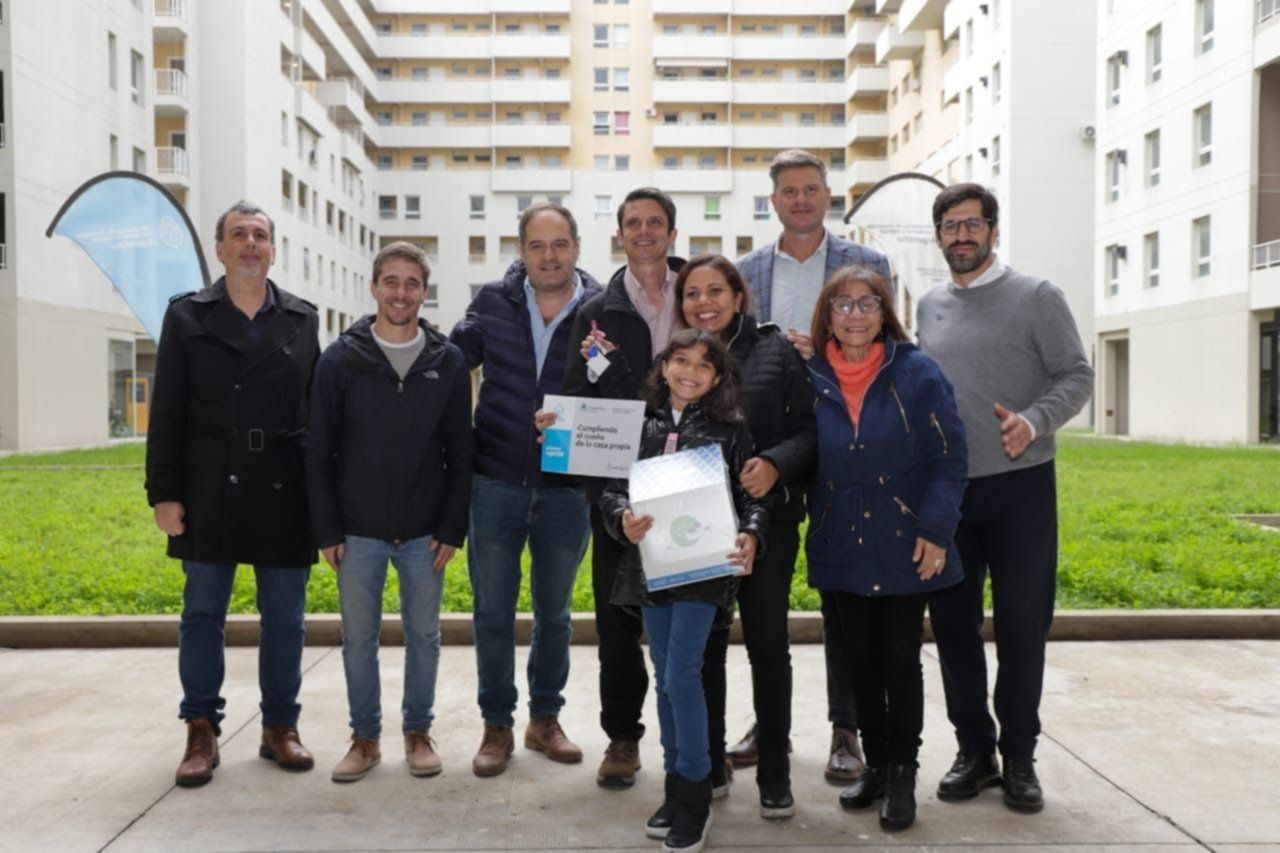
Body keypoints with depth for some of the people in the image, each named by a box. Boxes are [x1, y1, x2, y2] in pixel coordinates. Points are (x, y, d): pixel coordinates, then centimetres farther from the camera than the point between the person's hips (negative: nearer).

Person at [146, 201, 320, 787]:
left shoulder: (303, 320, 9)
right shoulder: (187, 317, 6)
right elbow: (166, 414, 2)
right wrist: (164, 492, -4)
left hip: (284, 495, 1)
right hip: (210, 494, -1)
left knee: (285, 618, 7)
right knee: (202, 615, 7)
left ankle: (280, 727, 21)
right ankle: (202, 732, 20)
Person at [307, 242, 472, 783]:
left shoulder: (448, 363, 0)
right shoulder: (341, 359, -2)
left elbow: (460, 452, 1)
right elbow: (319, 453, -1)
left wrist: (453, 528, -4)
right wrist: (327, 530, -5)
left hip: (426, 532, 0)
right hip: (358, 531, 0)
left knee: (424, 634, 10)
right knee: (359, 637, 9)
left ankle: (418, 730, 27)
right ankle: (365, 737, 24)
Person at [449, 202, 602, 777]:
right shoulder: (493, 303, -2)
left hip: (566, 489, 0)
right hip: (496, 485, 1)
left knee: (553, 613, 16)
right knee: (493, 614, 9)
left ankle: (545, 718, 34)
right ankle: (497, 726, 26)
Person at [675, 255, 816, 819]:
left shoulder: (775, 350, 0)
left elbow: (809, 430, -5)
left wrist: (775, 464, -20)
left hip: (767, 518, -2)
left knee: (768, 642, 6)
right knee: (704, 643, 11)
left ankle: (774, 773, 21)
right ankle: (707, 765, 27)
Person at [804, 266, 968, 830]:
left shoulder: (917, 373, -7)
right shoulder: (812, 380, 2)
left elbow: (948, 459, -7)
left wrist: (935, 531, -15)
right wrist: (813, 531, 1)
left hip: (903, 548, -3)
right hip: (841, 550, 3)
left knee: (901, 660, 6)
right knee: (861, 661, 12)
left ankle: (902, 774, 21)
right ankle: (875, 764, 28)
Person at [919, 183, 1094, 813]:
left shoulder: (1036, 297, -1)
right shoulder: (928, 306, 12)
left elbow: (1076, 376, -5)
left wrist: (1034, 421, -22)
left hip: (1019, 485, -4)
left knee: (1021, 623, 3)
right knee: (952, 622, 8)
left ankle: (1019, 755, 19)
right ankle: (974, 749, 22)